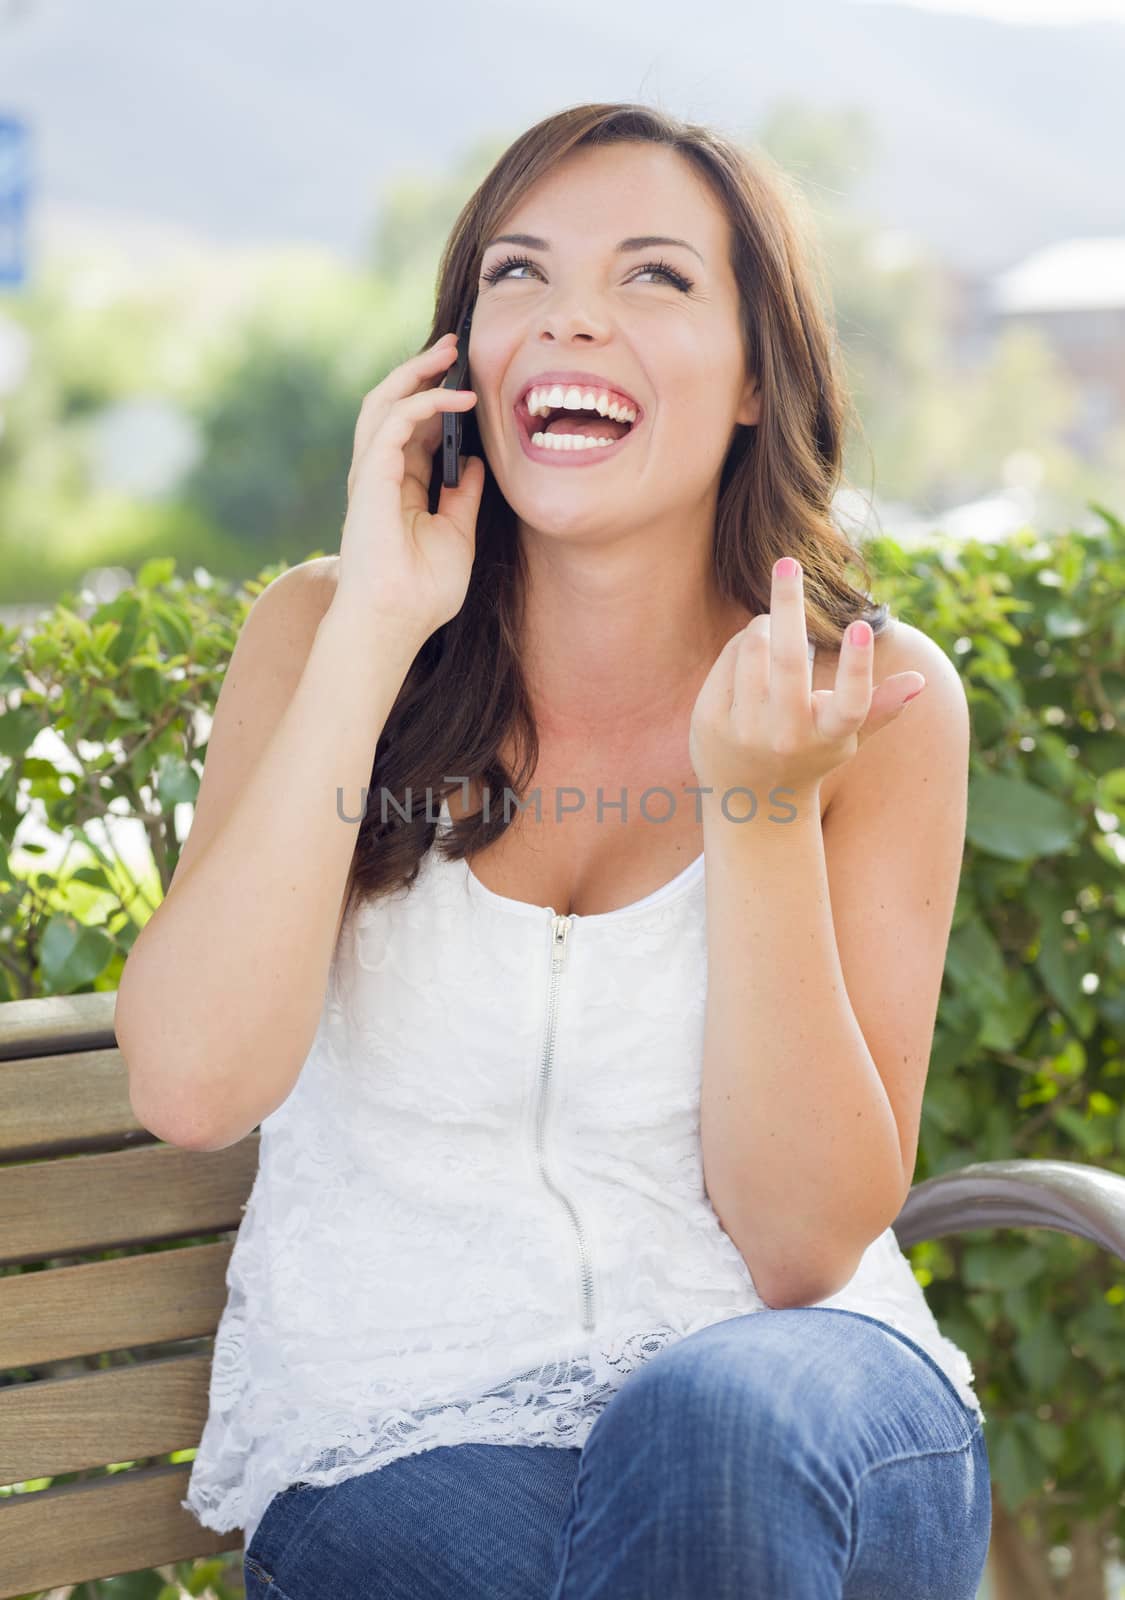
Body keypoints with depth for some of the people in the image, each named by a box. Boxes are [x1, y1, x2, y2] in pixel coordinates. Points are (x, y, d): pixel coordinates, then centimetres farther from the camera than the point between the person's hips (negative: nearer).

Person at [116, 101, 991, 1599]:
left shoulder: (876, 698, -4)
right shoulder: (323, 632, -1)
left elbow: (807, 1246, -9)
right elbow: (192, 1085, -17)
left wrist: (762, 805, -20)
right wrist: (378, 628, -17)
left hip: (791, 1415, 1)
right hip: (390, 1451, 0)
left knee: (719, 1420, -33)